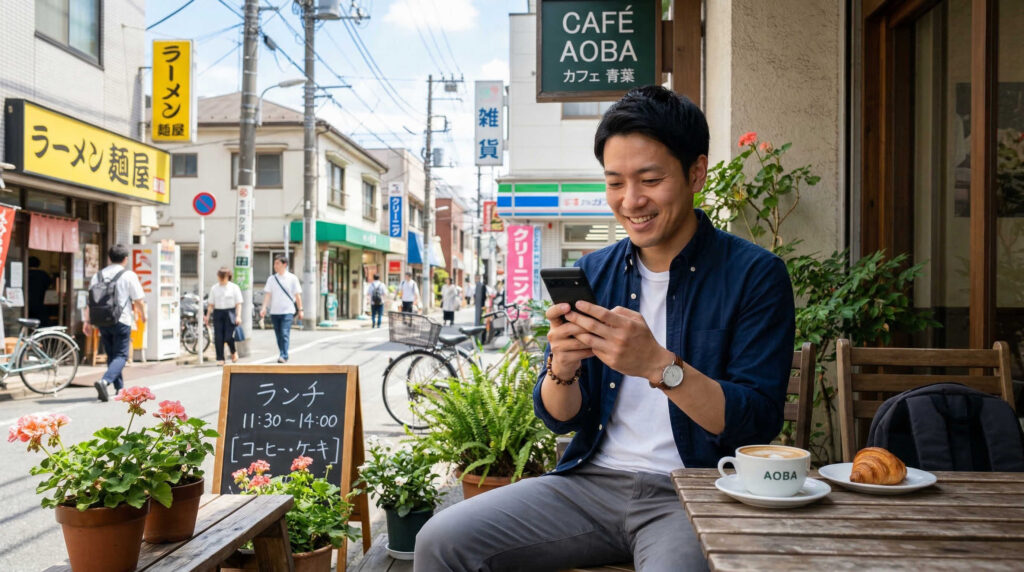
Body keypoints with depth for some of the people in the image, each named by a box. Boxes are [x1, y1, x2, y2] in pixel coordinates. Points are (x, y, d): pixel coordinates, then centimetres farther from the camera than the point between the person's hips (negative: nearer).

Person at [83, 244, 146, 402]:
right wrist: (143, 315, 13)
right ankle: (104, 381, -25)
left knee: (111, 355, 17)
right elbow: (139, 300, -5)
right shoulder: (129, 275, -5)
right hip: (122, 321, -5)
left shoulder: (97, 275, 9)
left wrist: (86, 321, 12)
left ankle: (120, 388, 23)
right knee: (120, 356, -1)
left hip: (102, 322, 5)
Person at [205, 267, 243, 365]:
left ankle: (233, 352, 18)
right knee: (218, 337, -2)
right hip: (218, 313, 3)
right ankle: (220, 359, 7)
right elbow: (211, 304, 14)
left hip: (230, 312, -3)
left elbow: (238, 303, 0)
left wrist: (238, 316, -9)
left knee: (229, 337, -11)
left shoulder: (234, 287, 2)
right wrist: (207, 316, 6)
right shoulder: (214, 288, 10)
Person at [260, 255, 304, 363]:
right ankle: (282, 355, 19)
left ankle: (284, 356, -18)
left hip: (288, 311, -4)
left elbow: (297, 295, 3)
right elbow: (267, 294, 3)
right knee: (278, 335, 9)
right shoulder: (271, 279, 8)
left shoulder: (292, 278, 1)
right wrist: (264, 307, -9)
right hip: (274, 311, 4)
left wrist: (300, 310, 1)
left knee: (285, 334, -15)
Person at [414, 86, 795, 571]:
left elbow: (758, 423, -12)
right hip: (591, 480, 4)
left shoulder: (756, 274, -4)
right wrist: (562, 366, -14)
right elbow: (559, 418, 9)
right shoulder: (593, 272, 8)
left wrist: (657, 364, -25)